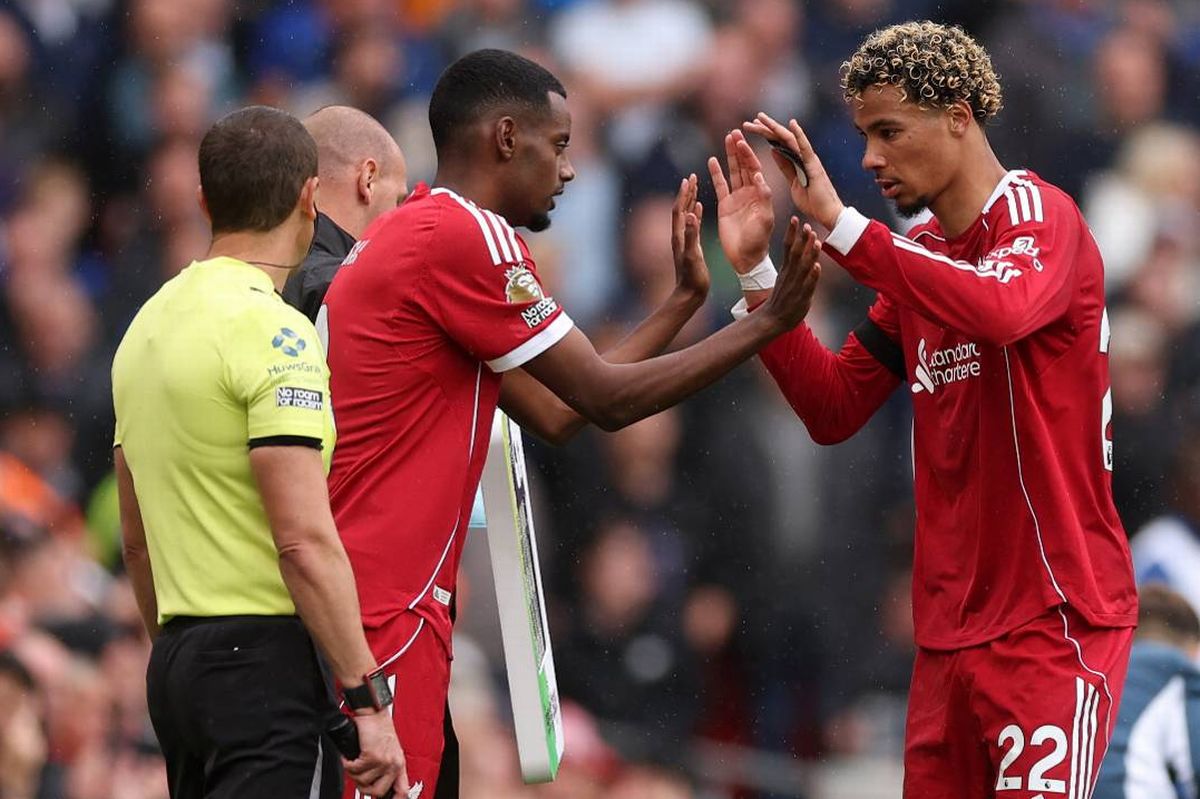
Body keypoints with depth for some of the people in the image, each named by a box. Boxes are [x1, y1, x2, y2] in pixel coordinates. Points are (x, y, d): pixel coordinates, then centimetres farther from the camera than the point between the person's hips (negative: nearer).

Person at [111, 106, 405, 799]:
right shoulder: (274, 332, -13)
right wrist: (367, 700, -17)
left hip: (176, 662, 9)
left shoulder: (148, 324, 14)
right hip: (265, 657, -9)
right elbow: (306, 541, -19)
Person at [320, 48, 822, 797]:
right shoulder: (467, 235, -12)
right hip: (382, 619, -10)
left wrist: (687, 298, 21)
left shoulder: (413, 237, 20)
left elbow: (556, 411, 20)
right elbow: (608, 399, -8)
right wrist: (765, 324, -1)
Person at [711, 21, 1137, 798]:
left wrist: (842, 225, -29)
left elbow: (1003, 312, -31)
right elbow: (834, 411, 12)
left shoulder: (1039, 216, -9)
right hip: (952, 633, 7)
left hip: (1056, 623, -7)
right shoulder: (919, 256, 14)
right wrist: (755, 270, 3)